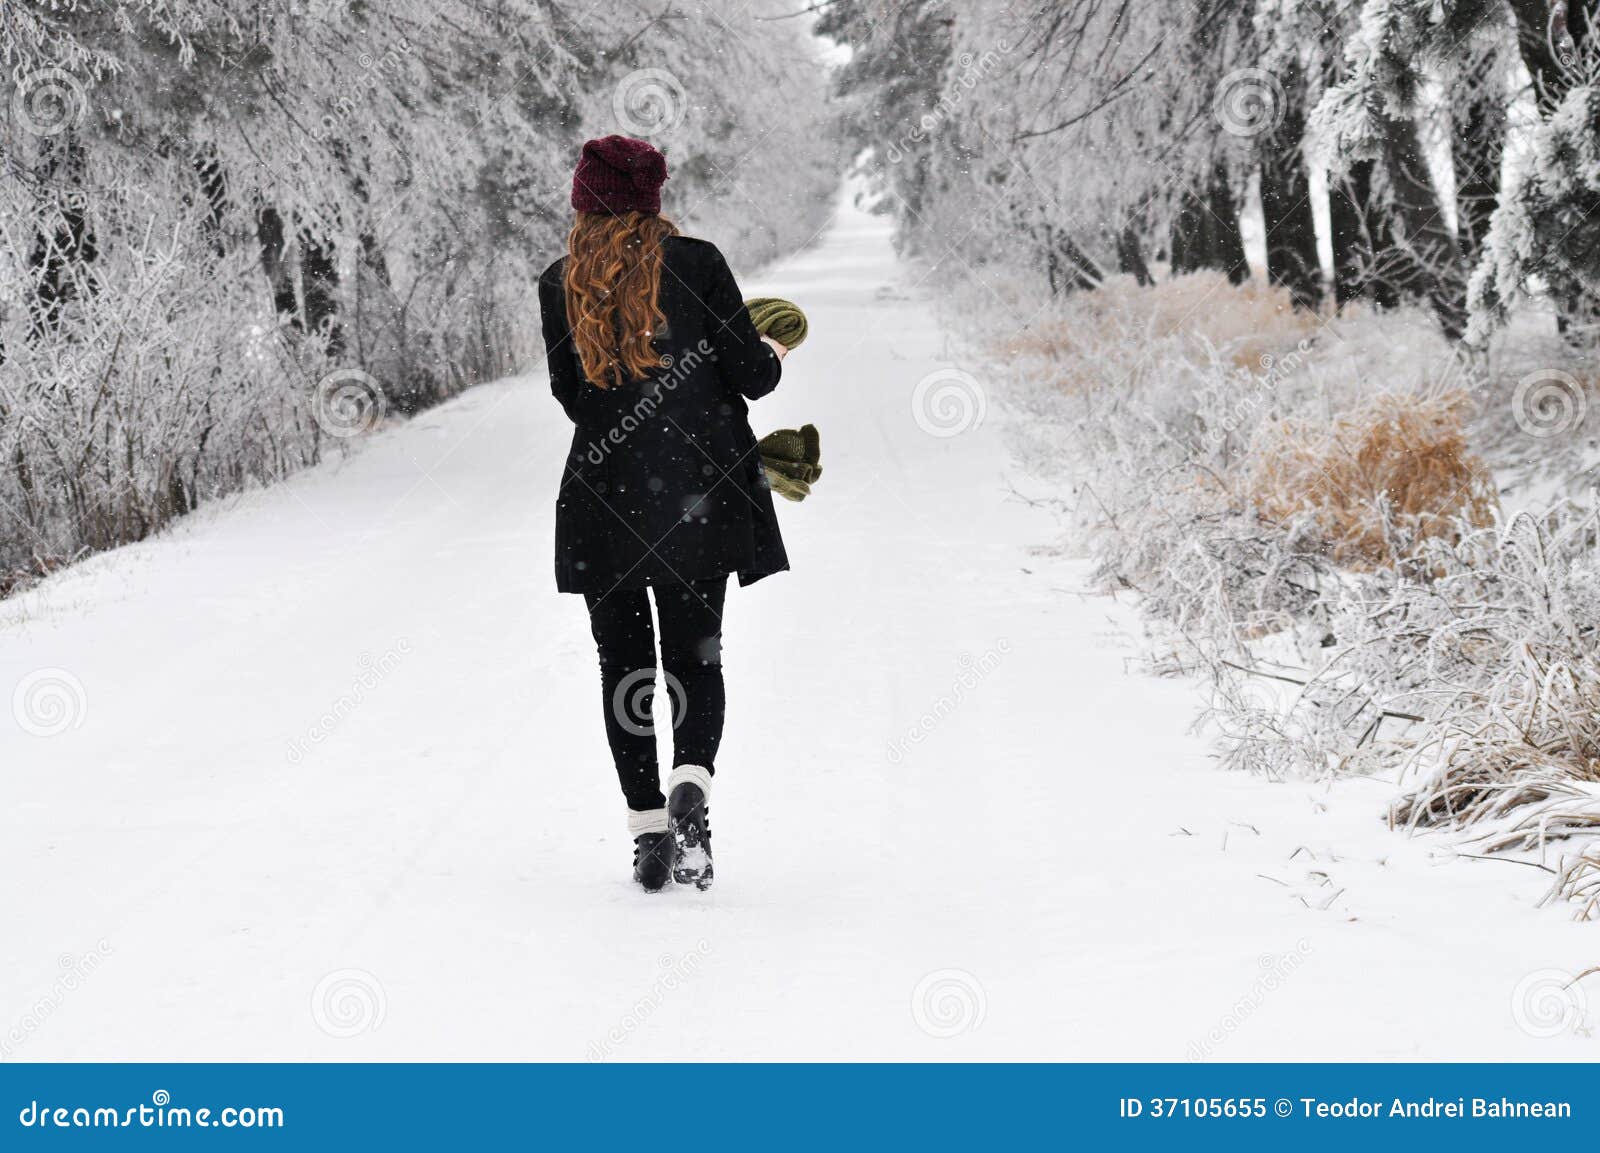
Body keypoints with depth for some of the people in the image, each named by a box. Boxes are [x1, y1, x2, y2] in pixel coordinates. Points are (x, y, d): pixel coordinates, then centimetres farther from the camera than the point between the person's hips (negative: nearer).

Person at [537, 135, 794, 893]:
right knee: (696, 654, 8)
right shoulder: (696, 263, -4)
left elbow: (571, 397, 8)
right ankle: (692, 783, -18)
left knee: (622, 663, 10)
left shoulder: (560, 284, 1)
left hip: (604, 497, 1)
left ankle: (648, 834, 5)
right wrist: (774, 357, 19)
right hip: (699, 492, -1)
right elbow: (750, 375, -4)